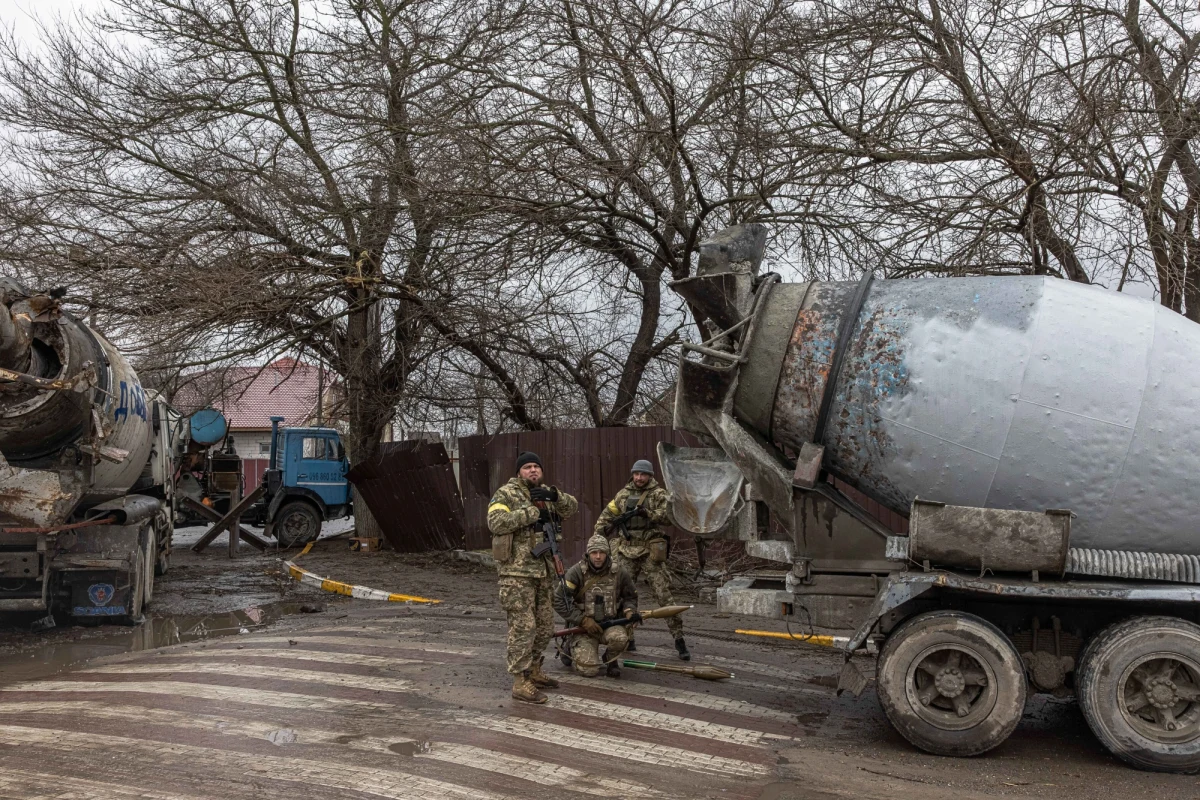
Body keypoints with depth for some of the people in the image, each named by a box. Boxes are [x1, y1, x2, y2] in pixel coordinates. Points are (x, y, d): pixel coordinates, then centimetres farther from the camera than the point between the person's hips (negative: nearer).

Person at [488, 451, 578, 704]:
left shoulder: (544, 493, 15)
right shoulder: (505, 494, -6)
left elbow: (573, 507, 6)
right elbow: (495, 522, -22)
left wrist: (555, 496, -14)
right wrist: (533, 512, -21)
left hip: (544, 570, 8)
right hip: (517, 572, -7)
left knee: (545, 625, 14)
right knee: (523, 626, -8)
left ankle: (534, 671, 29)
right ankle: (521, 682, -2)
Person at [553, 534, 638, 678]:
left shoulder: (618, 573, -1)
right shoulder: (577, 572, -11)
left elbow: (630, 596, 17)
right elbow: (558, 600, -14)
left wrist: (629, 611, -6)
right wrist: (583, 620, -16)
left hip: (610, 624, 2)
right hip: (583, 627, -2)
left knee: (620, 638, -34)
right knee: (589, 670, -18)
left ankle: (611, 660, 4)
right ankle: (572, 649, 18)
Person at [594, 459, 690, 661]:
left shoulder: (658, 494, 0)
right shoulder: (623, 494, 12)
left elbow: (668, 515, -14)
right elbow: (606, 516, 18)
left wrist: (648, 513, -26)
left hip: (650, 552, -4)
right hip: (626, 551, 4)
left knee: (663, 594, -6)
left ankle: (679, 639, -2)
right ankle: (626, 638, 20)